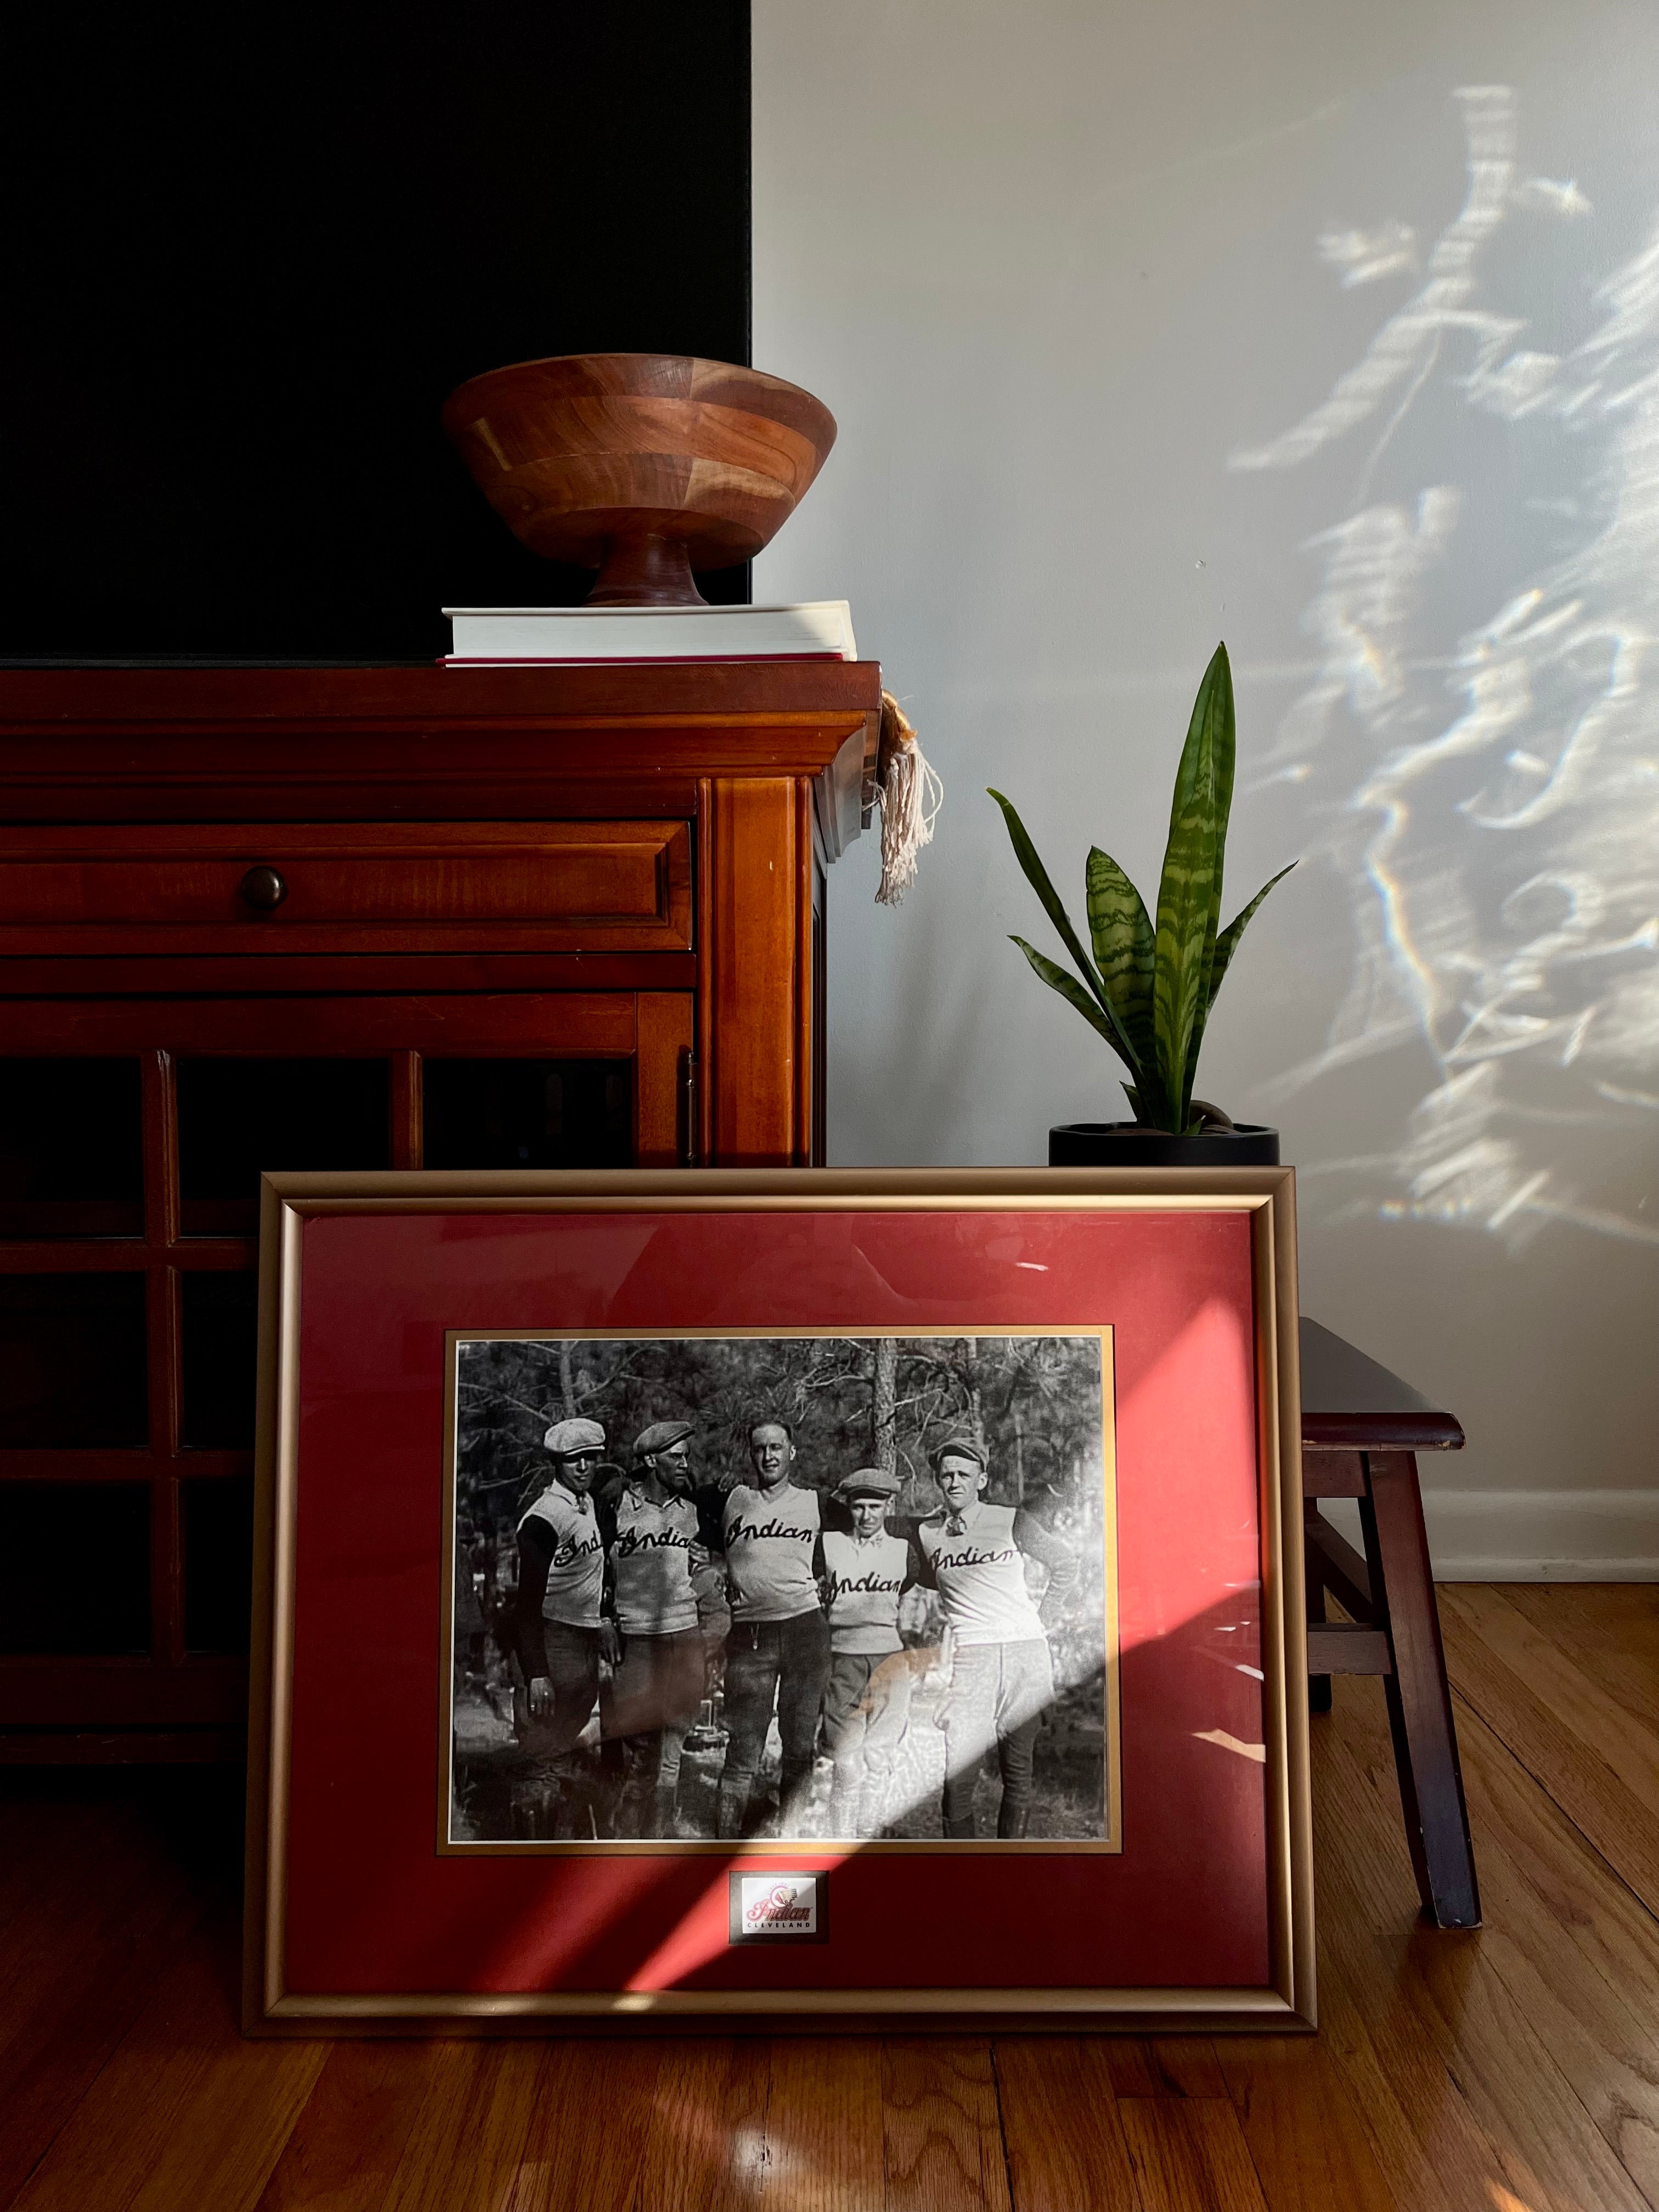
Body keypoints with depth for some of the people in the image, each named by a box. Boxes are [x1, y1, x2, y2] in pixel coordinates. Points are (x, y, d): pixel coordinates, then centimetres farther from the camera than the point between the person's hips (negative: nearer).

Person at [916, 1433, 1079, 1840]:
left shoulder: (1012, 1521, 0)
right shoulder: (925, 1533, 5)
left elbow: (1065, 1564, 11)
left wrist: (1039, 1614, 9)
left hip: (1025, 1653, 0)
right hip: (971, 1655, 1)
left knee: (1018, 1772, 4)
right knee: (958, 1776, -8)